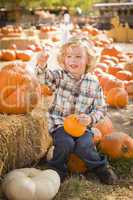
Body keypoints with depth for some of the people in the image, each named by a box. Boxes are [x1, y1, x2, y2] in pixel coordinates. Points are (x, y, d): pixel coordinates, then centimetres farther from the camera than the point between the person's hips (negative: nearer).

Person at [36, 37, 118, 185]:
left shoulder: (93, 83, -3)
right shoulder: (60, 76, -5)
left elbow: (101, 108, 2)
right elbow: (44, 78, -27)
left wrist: (90, 118, -18)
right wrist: (41, 66, -49)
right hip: (59, 123, 0)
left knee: (84, 146, -25)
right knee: (66, 143, -28)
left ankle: (100, 167, 5)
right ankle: (58, 168, 2)